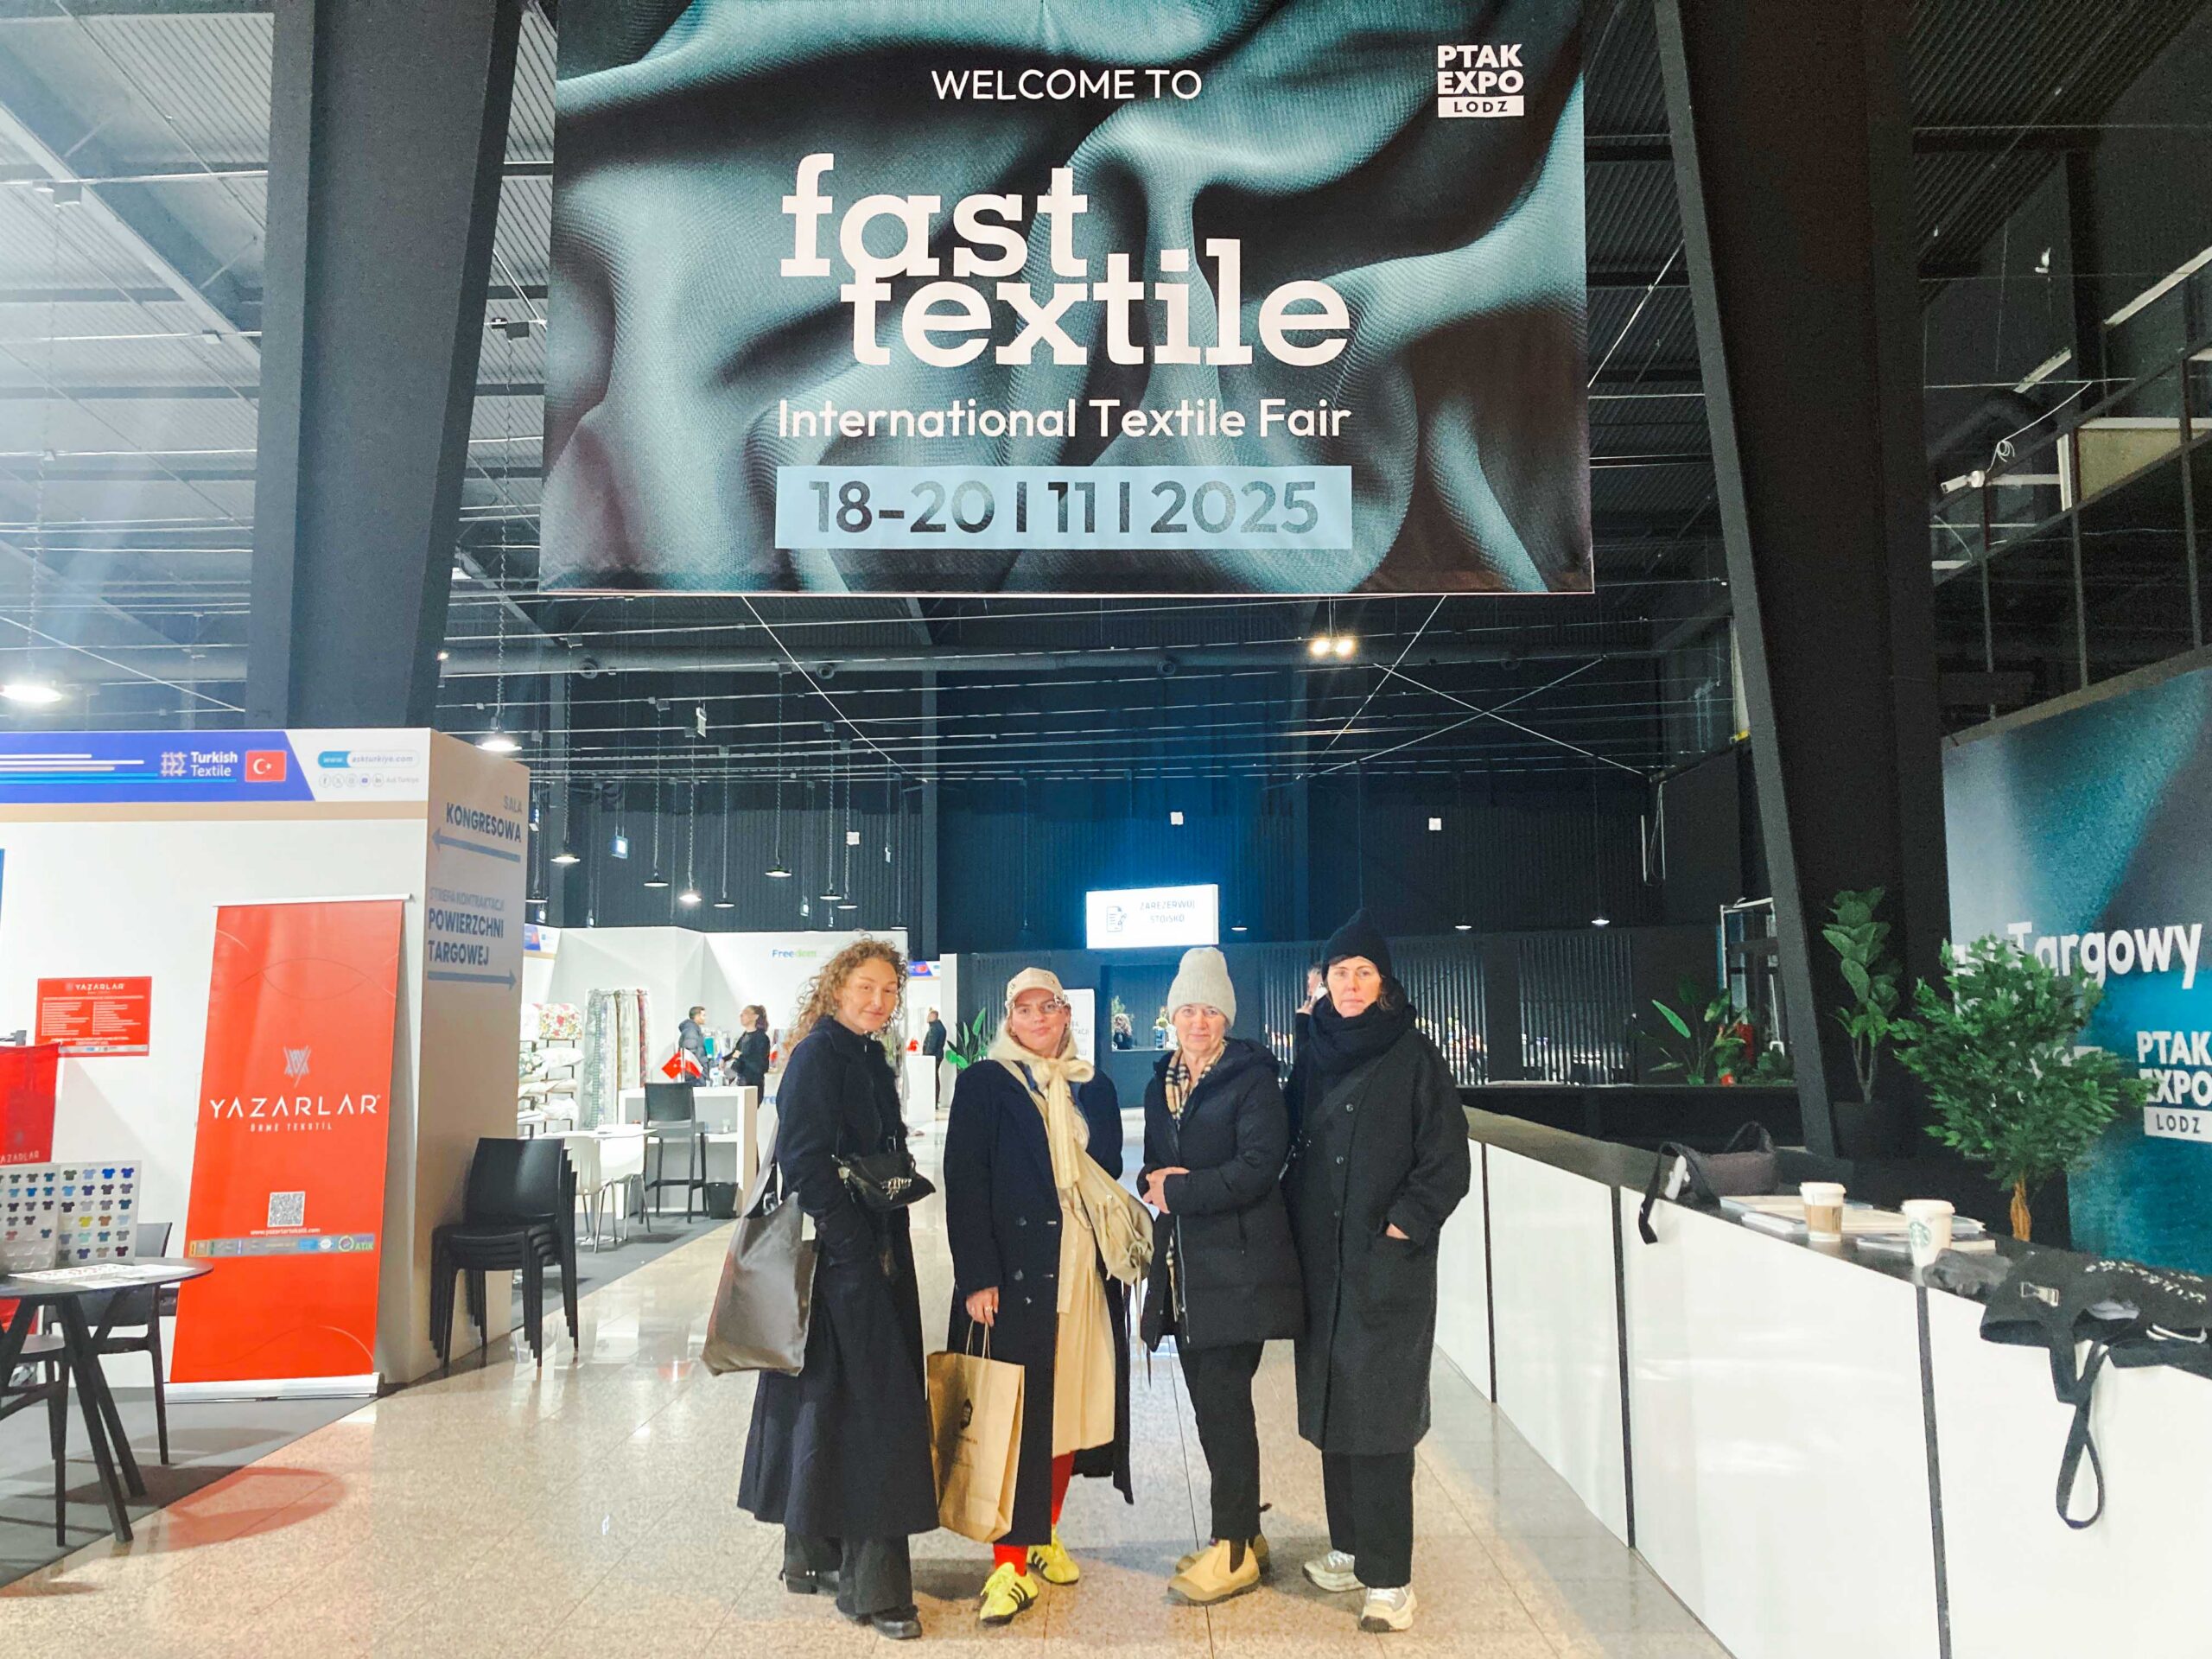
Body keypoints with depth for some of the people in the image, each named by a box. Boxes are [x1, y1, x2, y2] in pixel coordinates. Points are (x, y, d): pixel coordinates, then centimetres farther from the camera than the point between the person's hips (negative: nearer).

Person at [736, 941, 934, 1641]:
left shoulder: (870, 1059, 13)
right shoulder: (817, 1056, -14)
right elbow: (806, 1163, -20)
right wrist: (857, 1249, -21)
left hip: (872, 1255, 9)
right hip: (838, 1258, -9)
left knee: (830, 1400, 15)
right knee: (868, 1405, -6)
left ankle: (816, 1553, 27)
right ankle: (871, 1583, 2)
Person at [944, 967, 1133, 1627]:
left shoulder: (1094, 1089, 12)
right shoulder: (983, 1083, -1)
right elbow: (964, 1184, -7)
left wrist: (1116, 1263, 7)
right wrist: (977, 1277, -15)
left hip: (1084, 1273, 4)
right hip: (1013, 1273, -4)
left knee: (1071, 1403, 9)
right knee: (1016, 1414, -3)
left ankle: (1045, 1535, 26)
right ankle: (1011, 1562, 5)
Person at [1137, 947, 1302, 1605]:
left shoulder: (1251, 1078, -8)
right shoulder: (1162, 1083, 13)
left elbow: (1257, 1168, -18)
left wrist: (1176, 1189, -13)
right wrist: (1155, 1180, -4)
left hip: (1238, 1265, -7)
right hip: (1183, 1264, 7)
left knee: (1222, 1398, -6)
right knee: (1210, 1399, 10)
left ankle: (1235, 1548, 6)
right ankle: (1242, 1531, 24)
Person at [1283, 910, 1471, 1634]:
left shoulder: (1413, 1055, -5)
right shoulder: (1315, 1054, 9)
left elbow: (1447, 1158, -7)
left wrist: (1403, 1226, -14)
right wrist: (1293, 1221, 6)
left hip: (1387, 1261, -5)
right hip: (1321, 1257, 5)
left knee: (1377, 1412, -5)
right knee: (1331, 1403, 11)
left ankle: (1388, 1576, 1)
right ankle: (1352, 1546, 25)